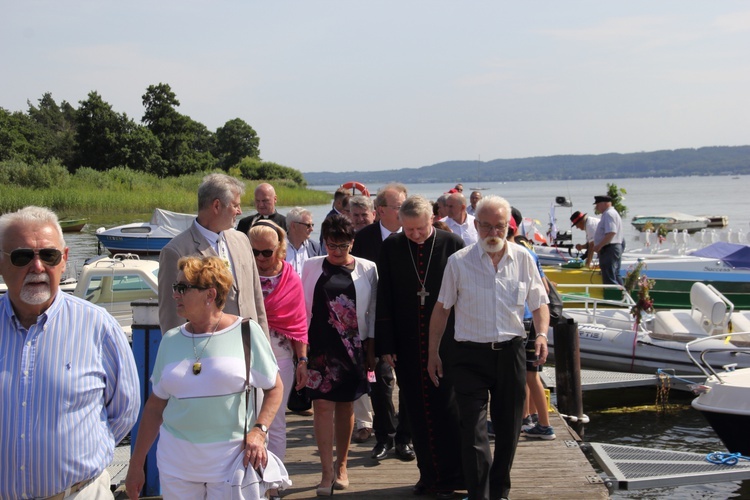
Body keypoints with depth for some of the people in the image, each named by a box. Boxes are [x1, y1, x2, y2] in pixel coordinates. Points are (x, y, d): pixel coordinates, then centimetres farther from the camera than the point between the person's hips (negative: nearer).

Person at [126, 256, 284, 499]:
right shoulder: (171, 340, 6)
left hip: (232, 460, -3)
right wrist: (136, 463, 10)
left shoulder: (246, 332, -5)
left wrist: (259, 431, -13)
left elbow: (274, 388, 1)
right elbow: (155, 405, 10)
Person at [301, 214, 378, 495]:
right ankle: (327, 472, -3)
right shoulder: (312, 267, 4)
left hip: (352, 348, 0)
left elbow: (373, 310, 5)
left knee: (345, 406, 9)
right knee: (322, 405, -6)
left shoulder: (367, 269, 1)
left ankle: (341, 465, 25)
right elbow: (304, 307, 7)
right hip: (319, 347, 0)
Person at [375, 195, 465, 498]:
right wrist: (385, 345, 0)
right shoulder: (391, 248, 1)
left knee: (446, 410, 2)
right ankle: (429, 475, 21)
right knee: (418, 413, 8)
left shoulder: (452, 244, -4)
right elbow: (384, 300, 3)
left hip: (446, 343, -2)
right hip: (407, 345, 2)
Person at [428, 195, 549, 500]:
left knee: (508, 428, 11)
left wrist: (542, 333, -9)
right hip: (470, 354, -2)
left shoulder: (523, 259, 3)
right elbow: (441, 309, 5)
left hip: (511, 352, 2)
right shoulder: (459, 262, -3)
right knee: (473, 430, -7)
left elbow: (539, 303, 10)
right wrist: (433, 353, 5)